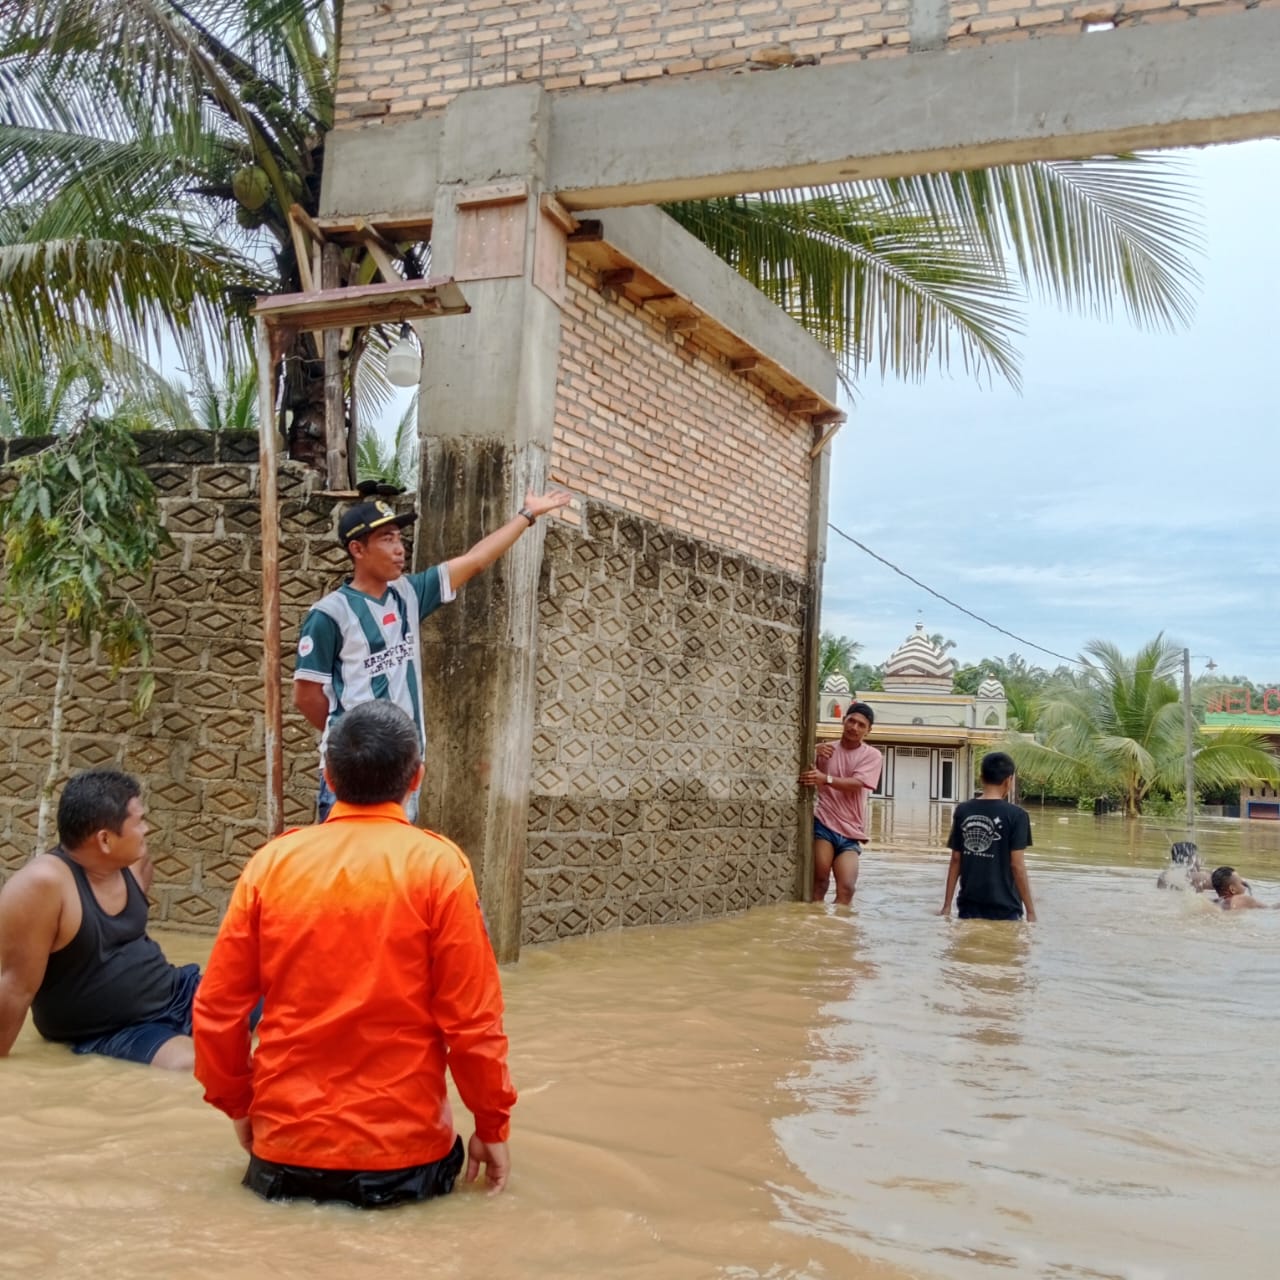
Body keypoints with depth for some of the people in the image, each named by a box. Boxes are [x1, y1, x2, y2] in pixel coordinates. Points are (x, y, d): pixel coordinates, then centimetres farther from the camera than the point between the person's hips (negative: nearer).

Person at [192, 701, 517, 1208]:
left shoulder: (274, 860, -2)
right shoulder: (437, 865, -10)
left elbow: (216, 1007, 0)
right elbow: (472, 1016, -10)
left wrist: (237, 1104, 16)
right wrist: (492, 1126, 4)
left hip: (286, 1149, 2)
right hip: (402, 1152, -1)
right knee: (446, 1160, 30)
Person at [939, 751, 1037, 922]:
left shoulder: (962, 811, 2)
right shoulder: (1015, 815, -9)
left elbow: (955, 861, 4)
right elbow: (1017, 866, -11)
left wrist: (947, 904, 10)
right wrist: (1030, 910, -4)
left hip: (969, 907, 4)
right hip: (1003, 909, -4)